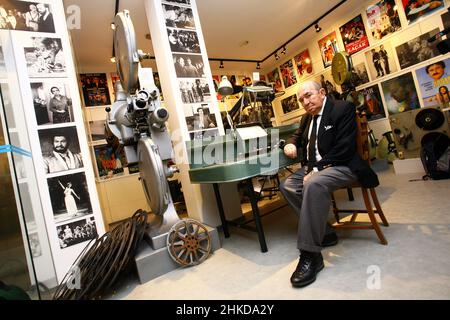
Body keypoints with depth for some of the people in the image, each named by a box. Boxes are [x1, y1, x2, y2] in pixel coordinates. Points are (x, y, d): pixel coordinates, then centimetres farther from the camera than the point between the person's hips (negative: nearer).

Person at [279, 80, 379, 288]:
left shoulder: (343, 108, -7)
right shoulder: (307, 117, 15)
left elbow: (344, 147, -17)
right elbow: (297, 136, 30)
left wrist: (317, 169, -22)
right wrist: (291, 144, 4)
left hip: (341, 166, -8)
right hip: (313, 167, 9)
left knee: (314, 184, -35)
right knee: (287, 186, -10)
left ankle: (311, 254, -29)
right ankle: (324, 232, -2)